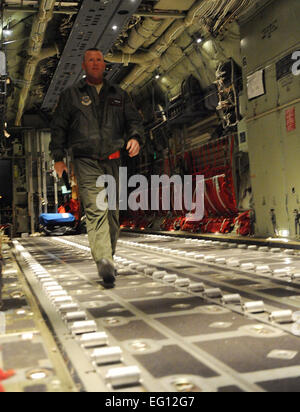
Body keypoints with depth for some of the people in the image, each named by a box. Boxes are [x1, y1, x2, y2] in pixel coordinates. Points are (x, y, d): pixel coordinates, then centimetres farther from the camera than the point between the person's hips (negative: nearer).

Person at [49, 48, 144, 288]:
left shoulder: (119, 95, 19)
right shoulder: (71, 95, 12)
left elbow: (134, 120, 15)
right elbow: (59, 127, 10)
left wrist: (136, 137, -7)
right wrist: (58, 157, 2)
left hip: (113, 161, 4)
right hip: (86, 161, -3)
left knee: (112, 212, 7)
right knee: (96, 210, -19)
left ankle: (109, 258, 21)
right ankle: (104, 264, -29)